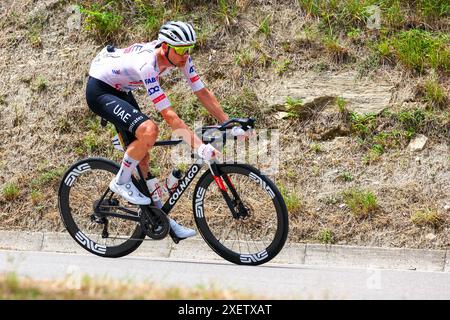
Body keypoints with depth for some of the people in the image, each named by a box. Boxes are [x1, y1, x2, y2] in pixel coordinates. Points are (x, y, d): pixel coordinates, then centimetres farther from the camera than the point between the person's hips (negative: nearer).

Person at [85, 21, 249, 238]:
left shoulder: (180, 56, -14)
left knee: (143, 155, 6)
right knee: (149, 130, -29)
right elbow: (169, 115, -39)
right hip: (99, 91, -9)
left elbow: (202, 92, -7)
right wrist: (199, 147, -43)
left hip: (120, 90, 9)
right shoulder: (147, 64, -37)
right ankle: (121, 182, -9)